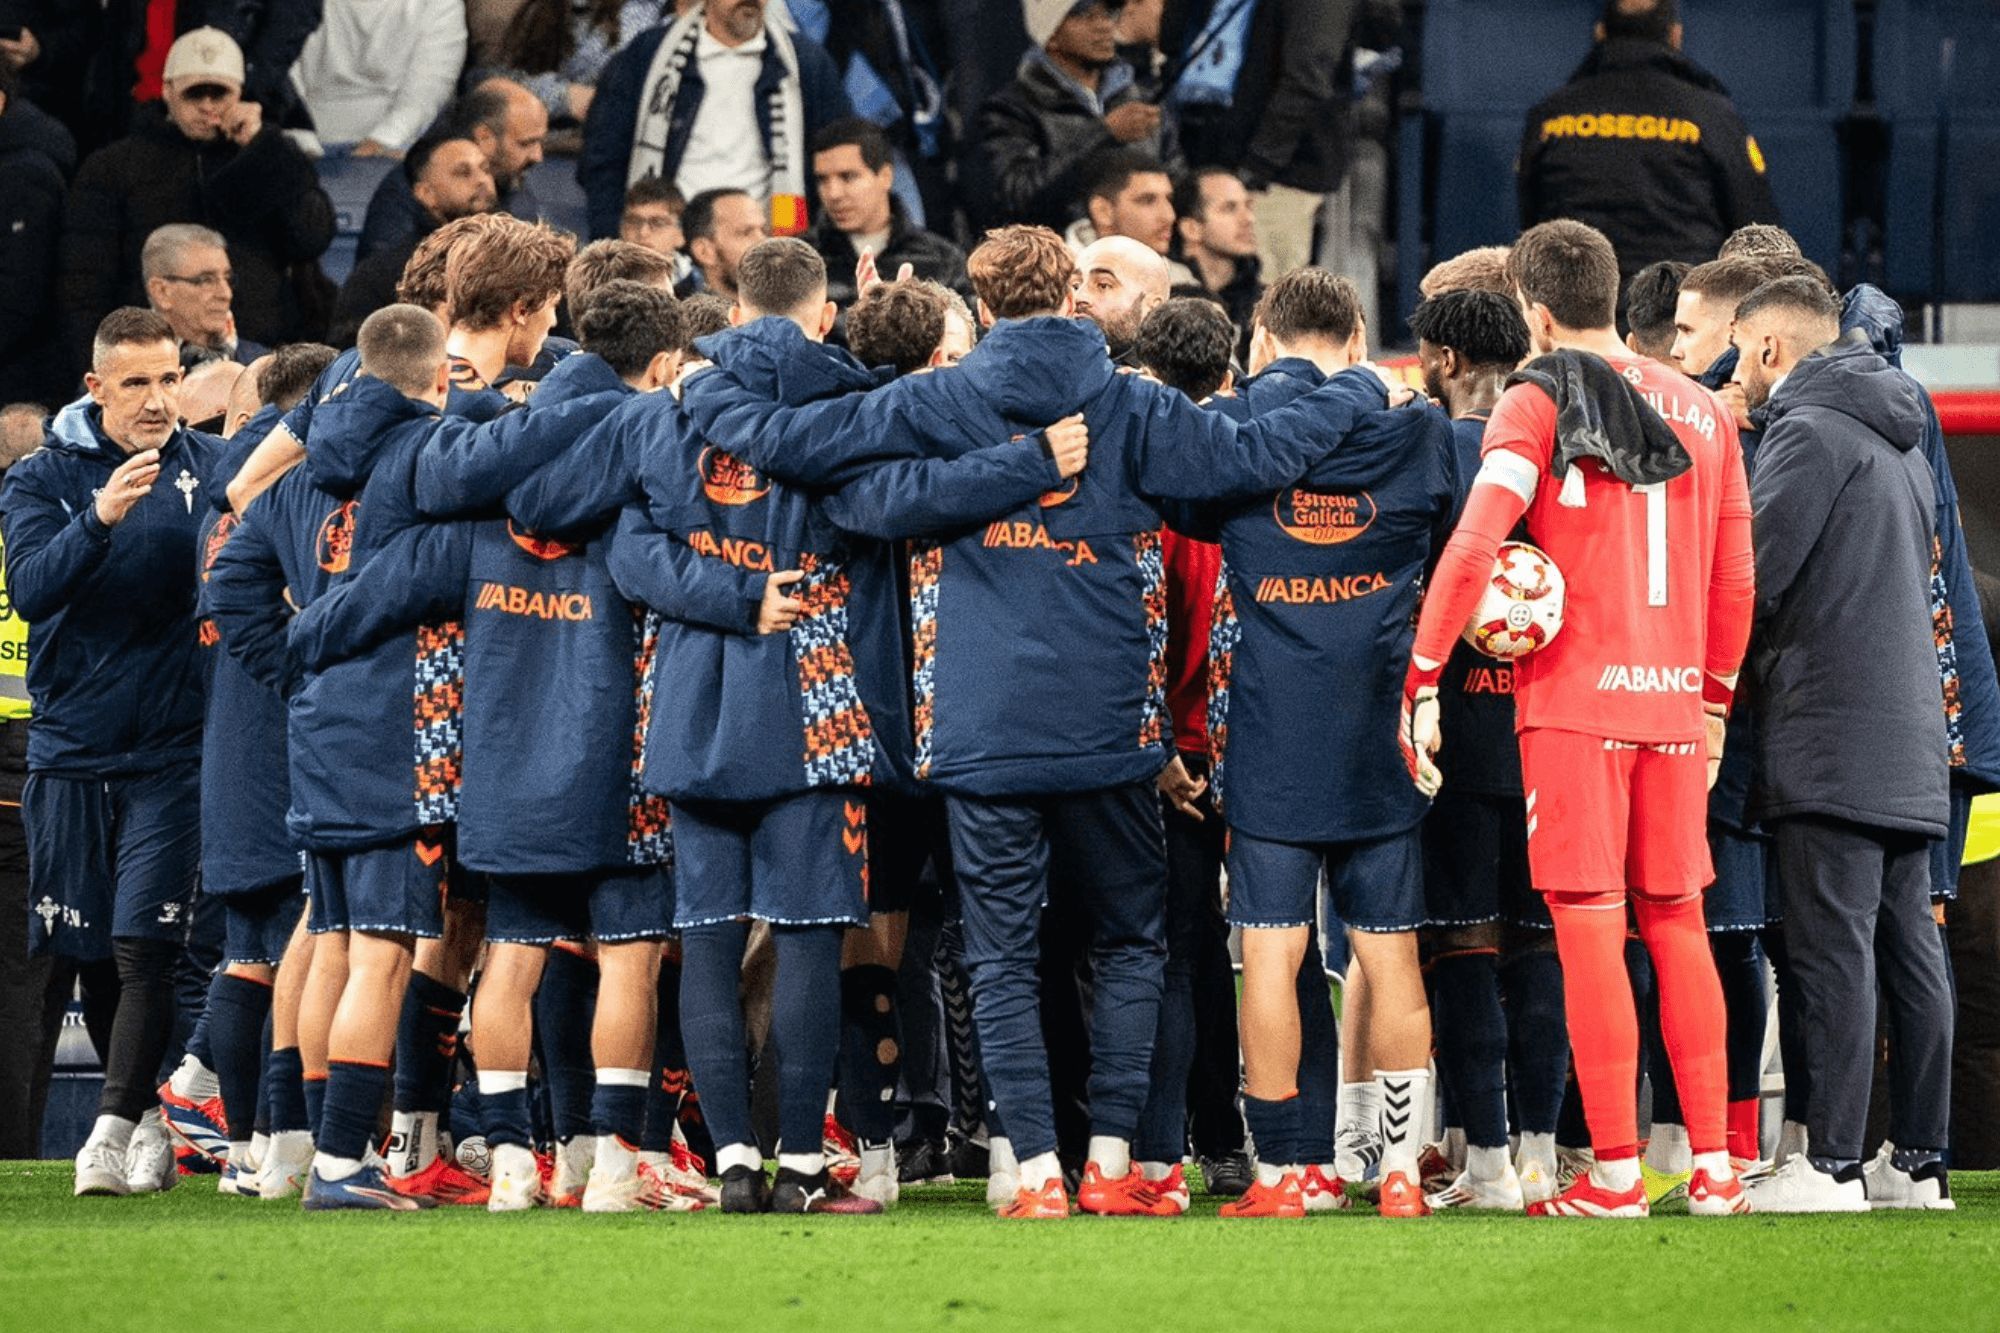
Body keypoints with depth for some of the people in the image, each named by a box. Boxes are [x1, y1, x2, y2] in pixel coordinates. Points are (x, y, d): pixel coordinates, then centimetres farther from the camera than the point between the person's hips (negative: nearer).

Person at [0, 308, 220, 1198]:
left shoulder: (208, 468, 2)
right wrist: (99, 518, -29)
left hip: (171, 748, -2)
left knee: (144, 948, -12)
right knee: (88, 954, 7)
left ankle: (114, 1128, -12)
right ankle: (149, 1117, 21)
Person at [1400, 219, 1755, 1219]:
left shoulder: (1538, 404, -4)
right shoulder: (1701, 412, 11)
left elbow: (1475, 546, -16)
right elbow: (1734, 579, 14)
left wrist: (1422, 679, -12)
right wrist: (1715, 698, 23)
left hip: (1573, 697, -5)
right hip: (1673, 701, 5)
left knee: (1589, 930, -3)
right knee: (1676, 922, 10)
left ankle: (1616, 1173, -5)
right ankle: (1714, 1167, 8)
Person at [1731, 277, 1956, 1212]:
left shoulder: (1808, 431, -8)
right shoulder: (1899, 441, 21)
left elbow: (1754, 577, -13)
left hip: (1830, 736, -9)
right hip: (1910, 738, 9)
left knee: (1833, 951, -10)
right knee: (1909, 950, 7)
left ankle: (1832, 1164, -13)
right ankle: (1919, 1162, 8)